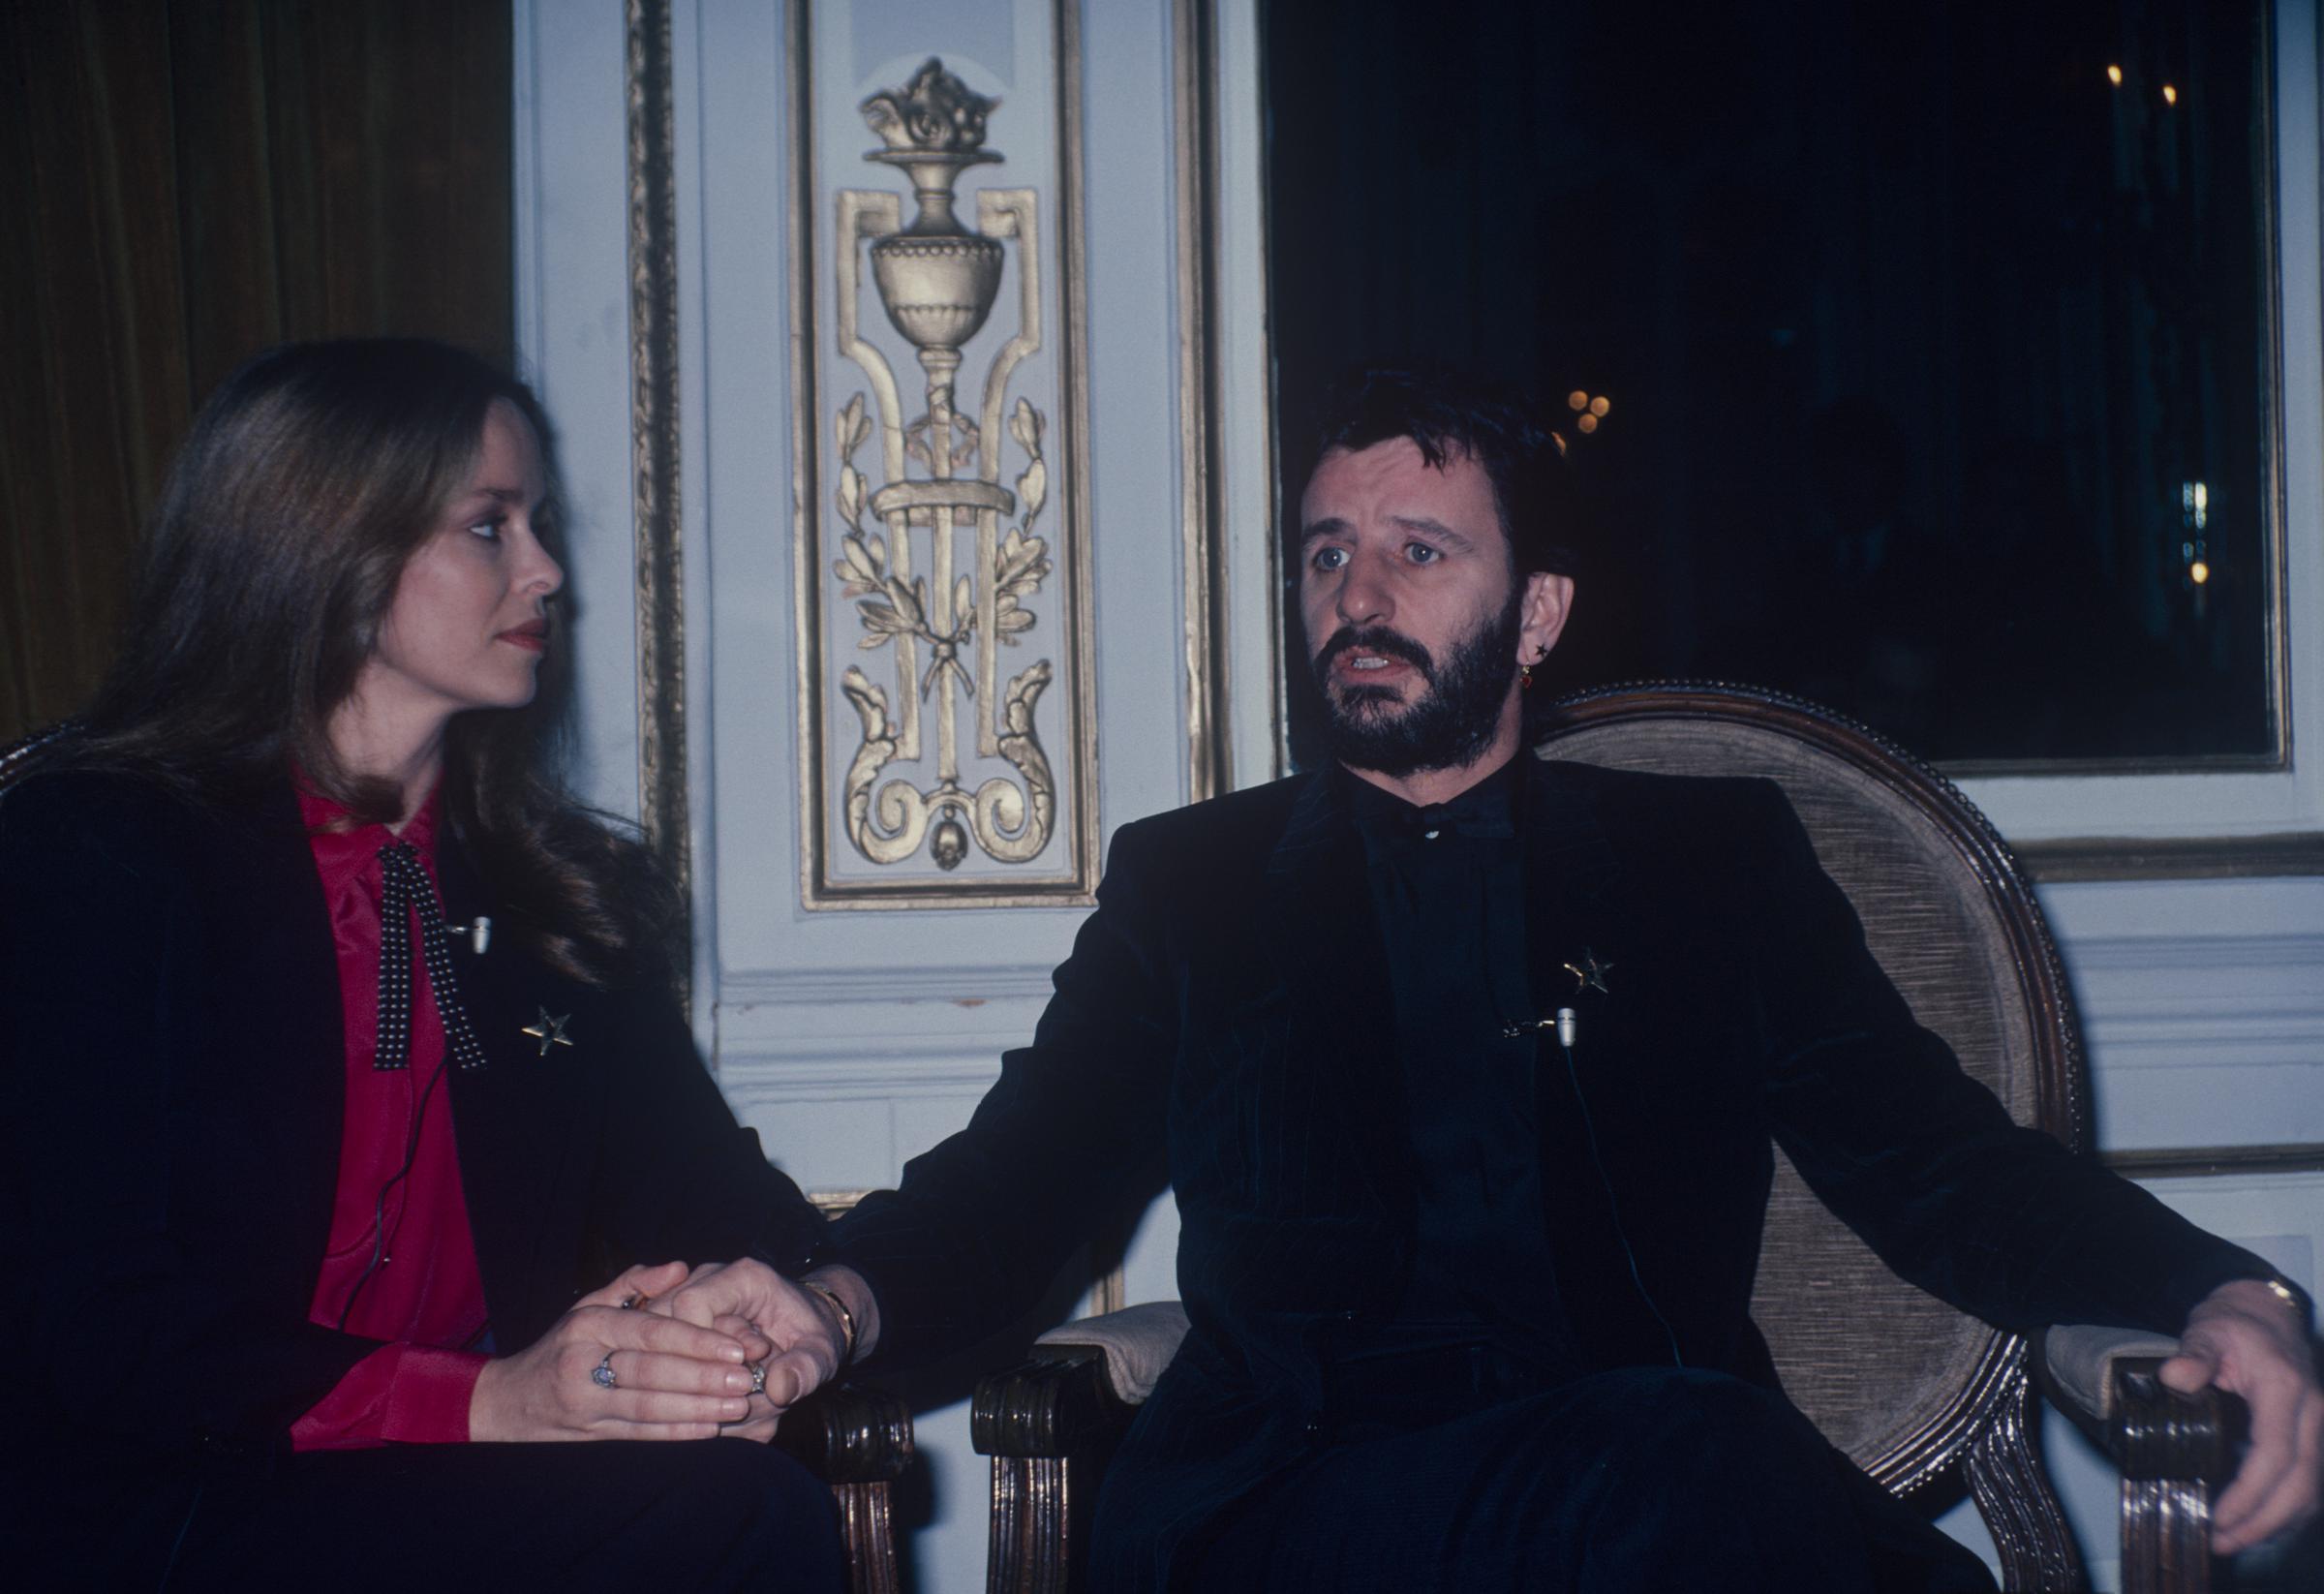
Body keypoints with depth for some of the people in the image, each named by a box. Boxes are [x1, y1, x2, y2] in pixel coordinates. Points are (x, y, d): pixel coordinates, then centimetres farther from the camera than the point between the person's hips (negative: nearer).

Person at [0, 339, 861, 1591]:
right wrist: (490, 1400, -24)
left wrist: (785, 1295, -13)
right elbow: (101, 1325, -12)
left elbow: (689, 1171, 13)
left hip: (461, 1484, 6)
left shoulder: (560, 883, 17)